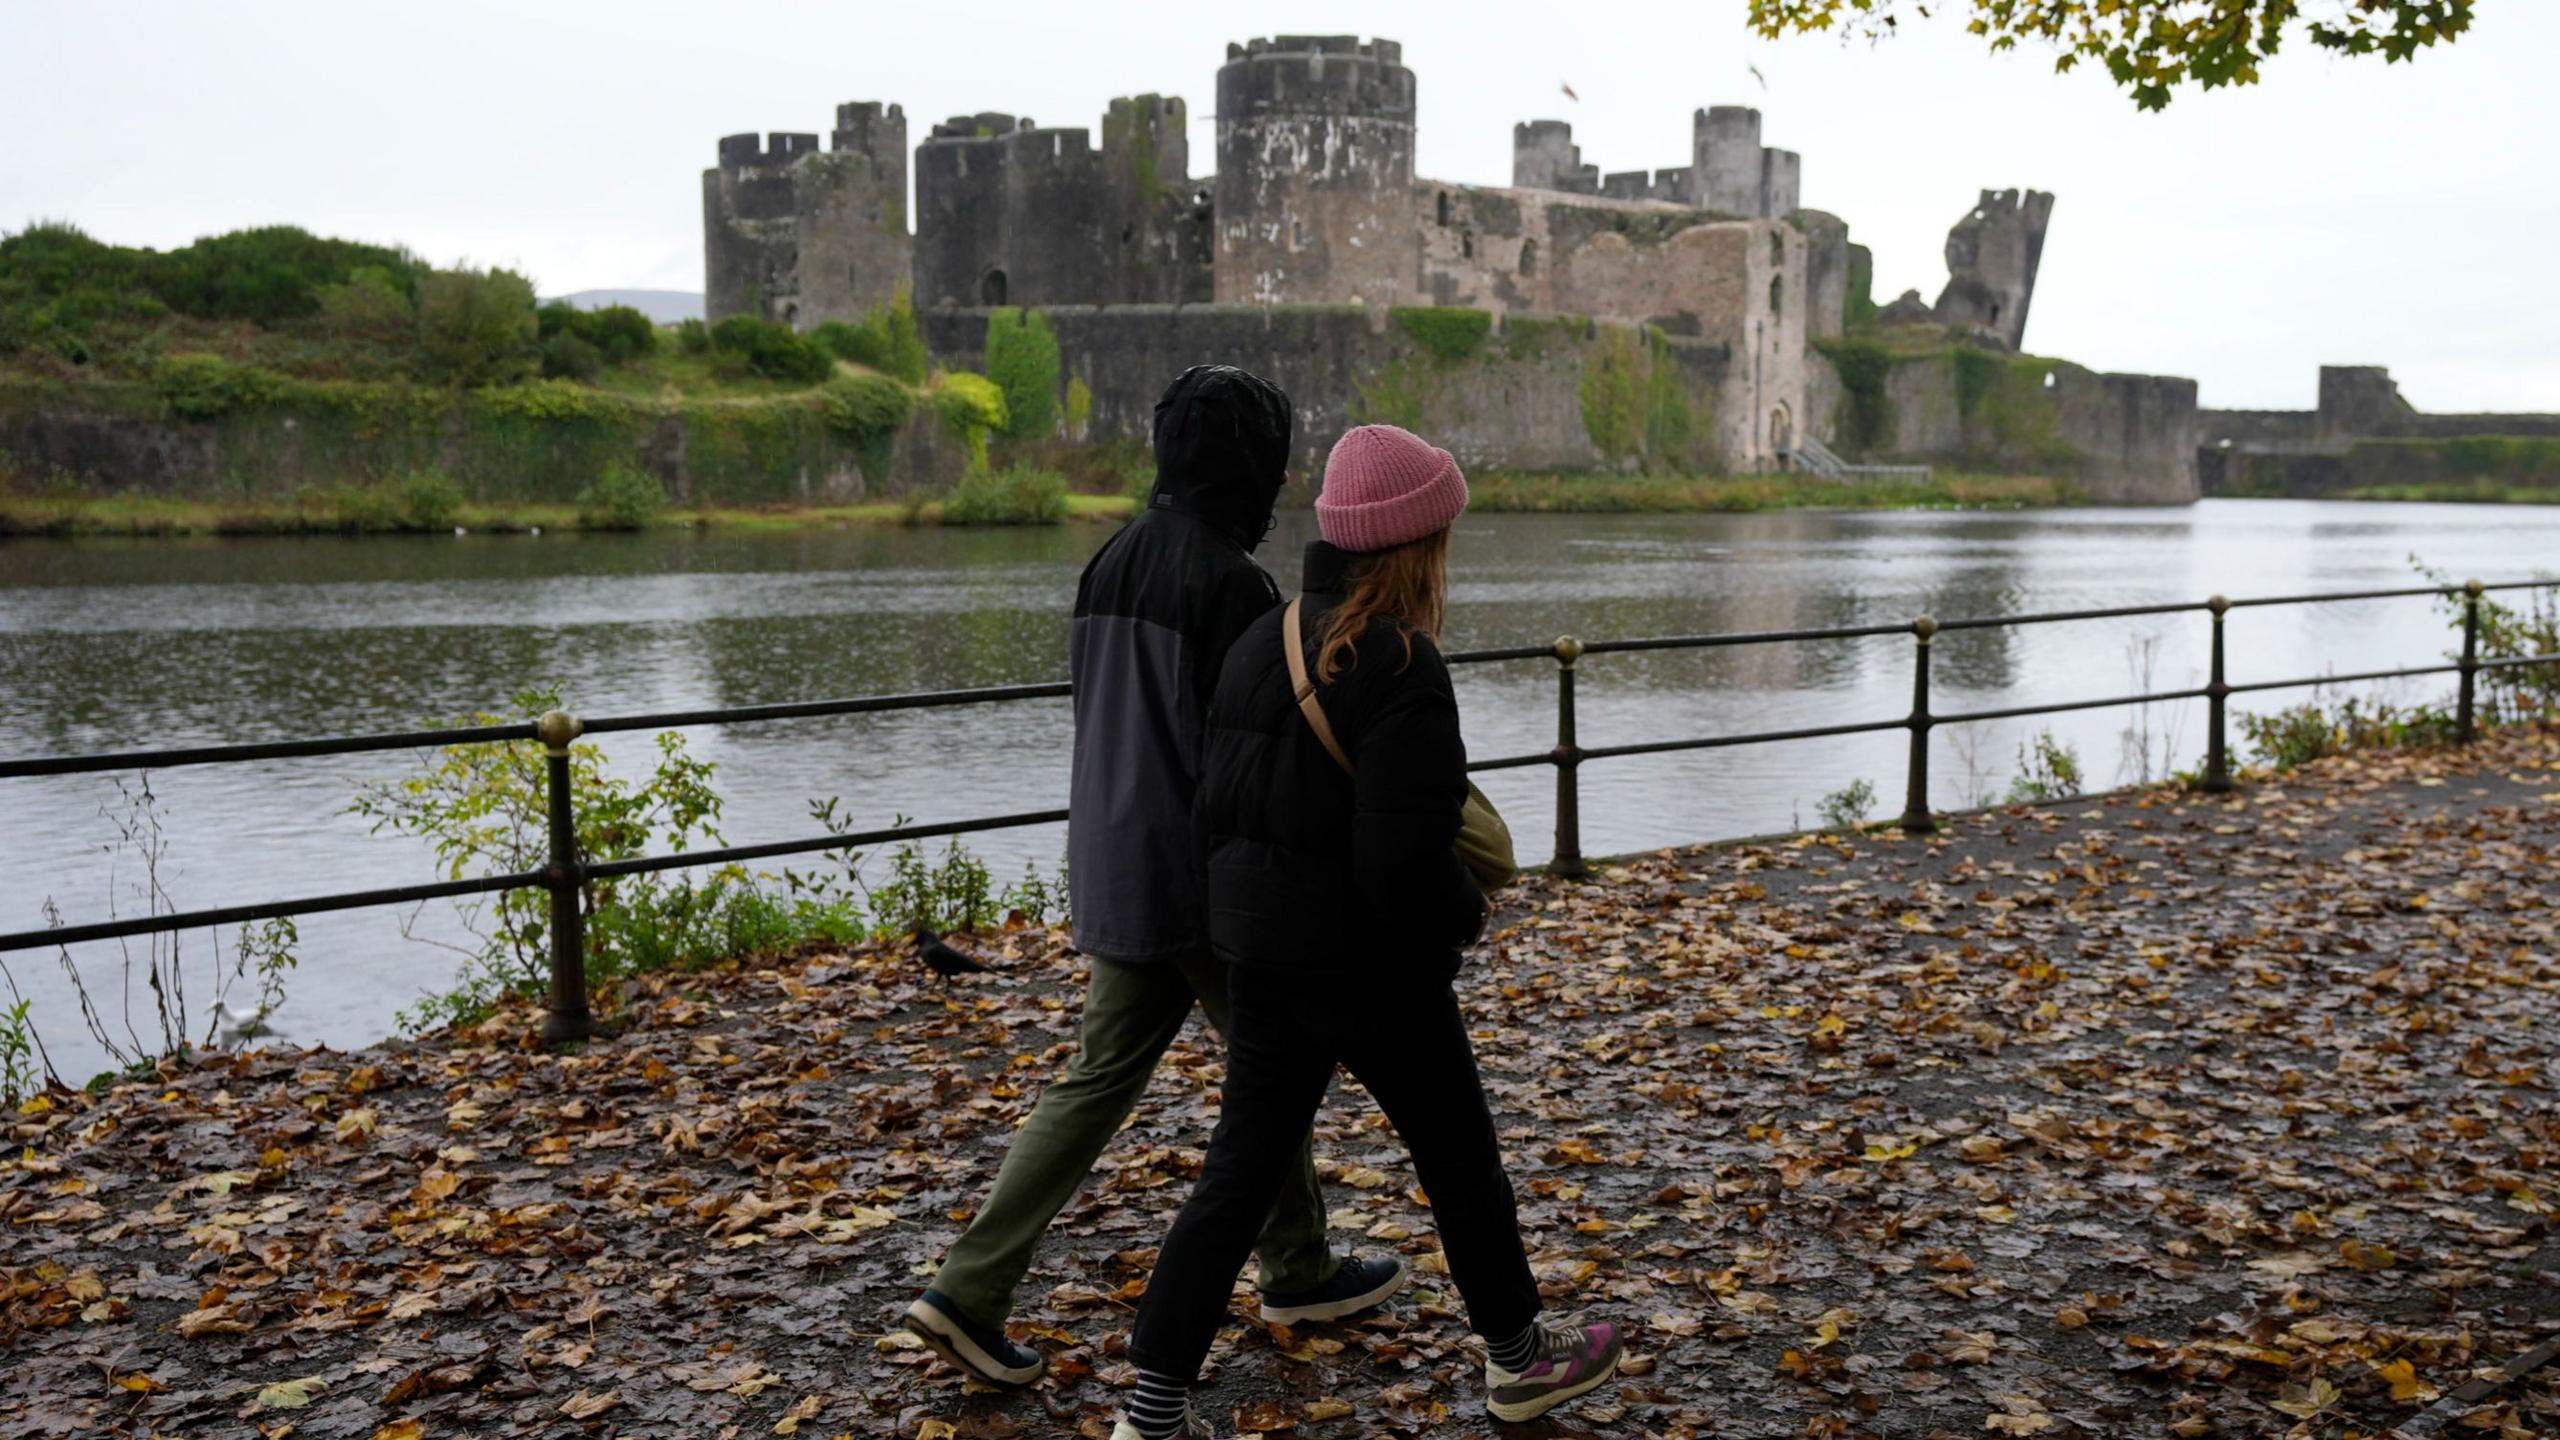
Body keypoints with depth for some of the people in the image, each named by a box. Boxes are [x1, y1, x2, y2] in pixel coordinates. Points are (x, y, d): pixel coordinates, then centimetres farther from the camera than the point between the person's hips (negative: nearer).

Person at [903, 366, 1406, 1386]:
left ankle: (970, 1292, 6)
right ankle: (1300, 1275, 29)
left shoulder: (1111, 562, 9)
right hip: (1200, 875, -7)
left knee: (1100, 1078, 11)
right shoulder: (1228, 579, -17)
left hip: (1110, 869, 8)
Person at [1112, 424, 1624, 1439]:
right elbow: (1403, 860, -25)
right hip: (1371, 967, -7)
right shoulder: (1401, 669, -20)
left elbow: (1214, 808, 8)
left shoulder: (1261, 642, 5)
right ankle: (1518, 1358, 34)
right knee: (1459, 1158, 15)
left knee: (1240, 1170, 11)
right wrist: (1466, 914, -7)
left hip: (1260, 955, 7)